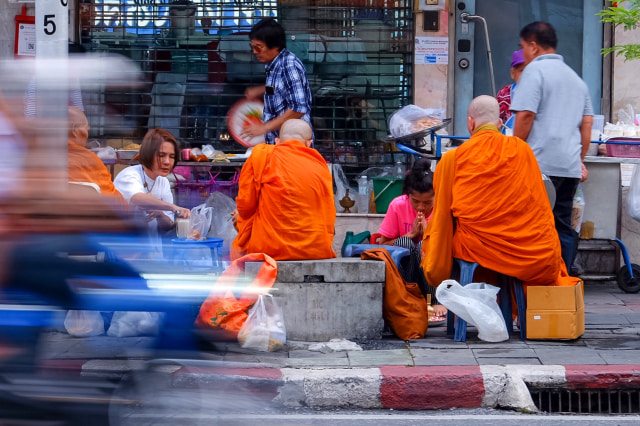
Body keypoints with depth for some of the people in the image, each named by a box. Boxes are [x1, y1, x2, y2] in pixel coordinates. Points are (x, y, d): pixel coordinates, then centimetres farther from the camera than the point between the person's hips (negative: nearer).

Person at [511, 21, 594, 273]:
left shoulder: (535, 70, -5)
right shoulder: (575, 77, 20)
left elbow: (525, 115, -13)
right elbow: (587, 123, 20)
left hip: (540, 163, -7)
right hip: (569, 166, 7)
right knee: (563, 227, 10)